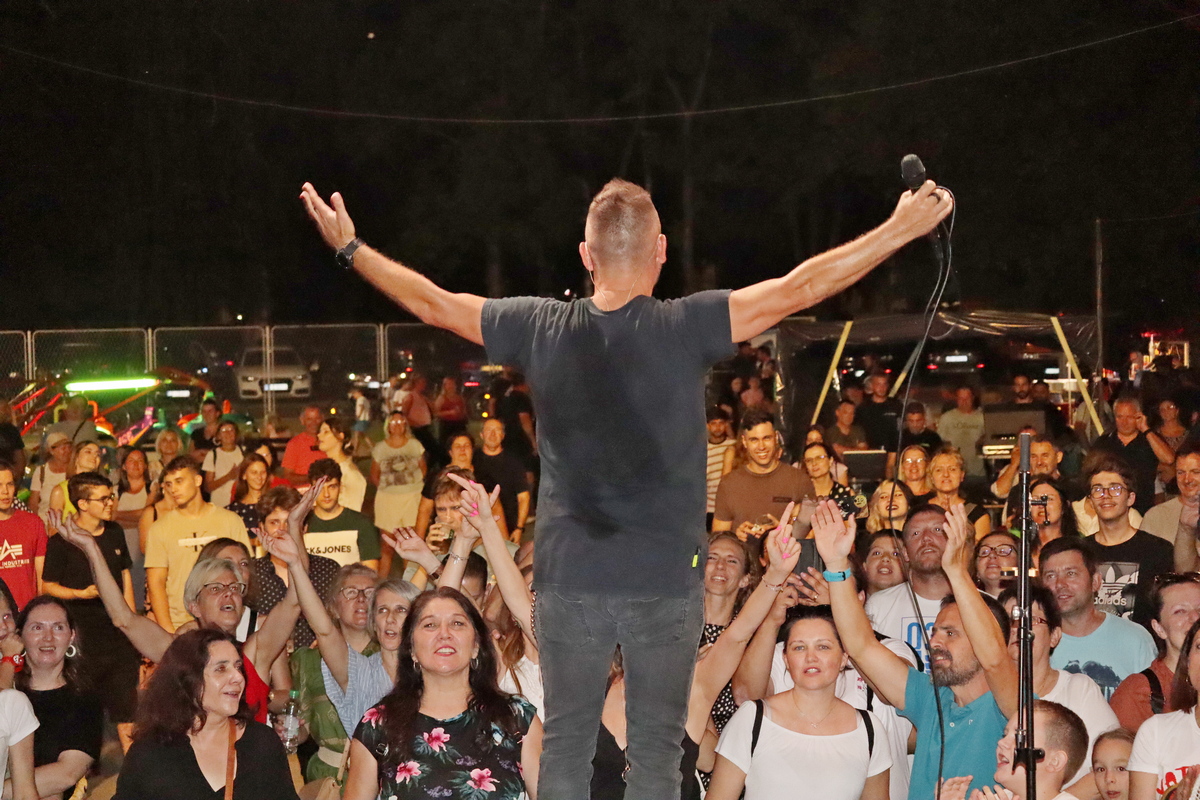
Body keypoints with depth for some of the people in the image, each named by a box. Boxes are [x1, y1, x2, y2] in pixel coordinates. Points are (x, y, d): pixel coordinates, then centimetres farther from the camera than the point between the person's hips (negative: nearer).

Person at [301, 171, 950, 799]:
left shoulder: (543, 329, -4)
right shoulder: (687, 329, -12)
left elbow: (432, 303, 7)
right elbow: (799, 288, -12)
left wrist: (350, 247, 21)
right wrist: (903, 227, -6)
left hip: (569, 577, 2)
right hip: (666, 579, -2)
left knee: (565, 744, 12)